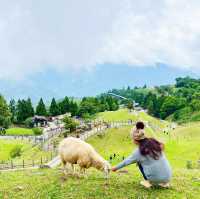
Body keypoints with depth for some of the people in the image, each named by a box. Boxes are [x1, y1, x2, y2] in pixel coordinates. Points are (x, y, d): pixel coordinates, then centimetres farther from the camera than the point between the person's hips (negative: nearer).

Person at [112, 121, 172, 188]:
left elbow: (127, 161, 9)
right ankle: (165, 182, 20)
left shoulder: (139, 151, -6)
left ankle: (148, 181, 11)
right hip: (168, 177, 4)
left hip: (155, 178, -4)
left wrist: (116, 168, 25)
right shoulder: (155, 143, 3)